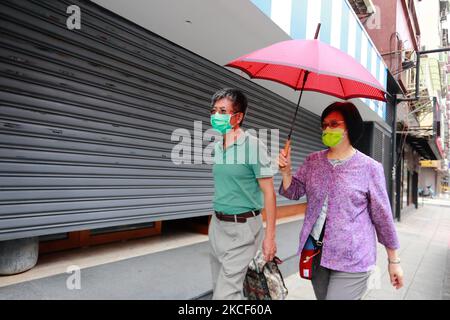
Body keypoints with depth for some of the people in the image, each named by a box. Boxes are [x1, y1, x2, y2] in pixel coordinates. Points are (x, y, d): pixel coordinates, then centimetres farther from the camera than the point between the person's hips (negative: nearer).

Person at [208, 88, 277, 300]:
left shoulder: (253, 145, -14)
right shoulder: (216, 147, 6)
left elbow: (268, 192, -13)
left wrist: (269, 236, -14)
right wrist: (215, 220, 17)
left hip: (242, 228, -7)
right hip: (217, 225, 7)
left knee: (226, 293, -5)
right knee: (218, 287, 19)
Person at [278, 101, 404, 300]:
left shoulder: (370, 167, -8)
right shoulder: (313, 161, 3)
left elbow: (382, 216, -3)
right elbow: (294, 192, 6)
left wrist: (394, 260, 3)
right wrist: (286, 170, -13)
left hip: (352, 259, -4)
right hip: (315, 252, 4)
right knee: (322, 297, 19)